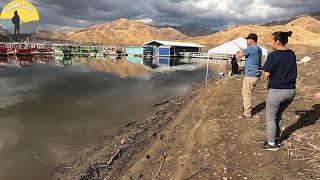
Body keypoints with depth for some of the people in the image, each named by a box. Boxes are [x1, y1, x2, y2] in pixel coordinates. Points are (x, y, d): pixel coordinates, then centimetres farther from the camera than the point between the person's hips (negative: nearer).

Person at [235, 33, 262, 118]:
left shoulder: (250, 48, -16)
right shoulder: (259, 49, 13)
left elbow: (237, 56, -13)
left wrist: (238, 53, 9)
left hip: (250, 76, -9)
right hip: (256, 75, 10)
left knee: (247, 94, -1)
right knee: (247, 93, 21)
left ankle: (247, 113, 6)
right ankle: (247, 108, 33)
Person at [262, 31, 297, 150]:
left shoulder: (274, 55, -16)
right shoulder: (292, 54, 6)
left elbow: (266, 74, -17)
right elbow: (294, 72, 14)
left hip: (277, 91, -7)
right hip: (291, 90, 7)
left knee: (270, 117, 10)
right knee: (278, 115, 23)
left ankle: (272, 143, 18)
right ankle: (277, 139, 33)